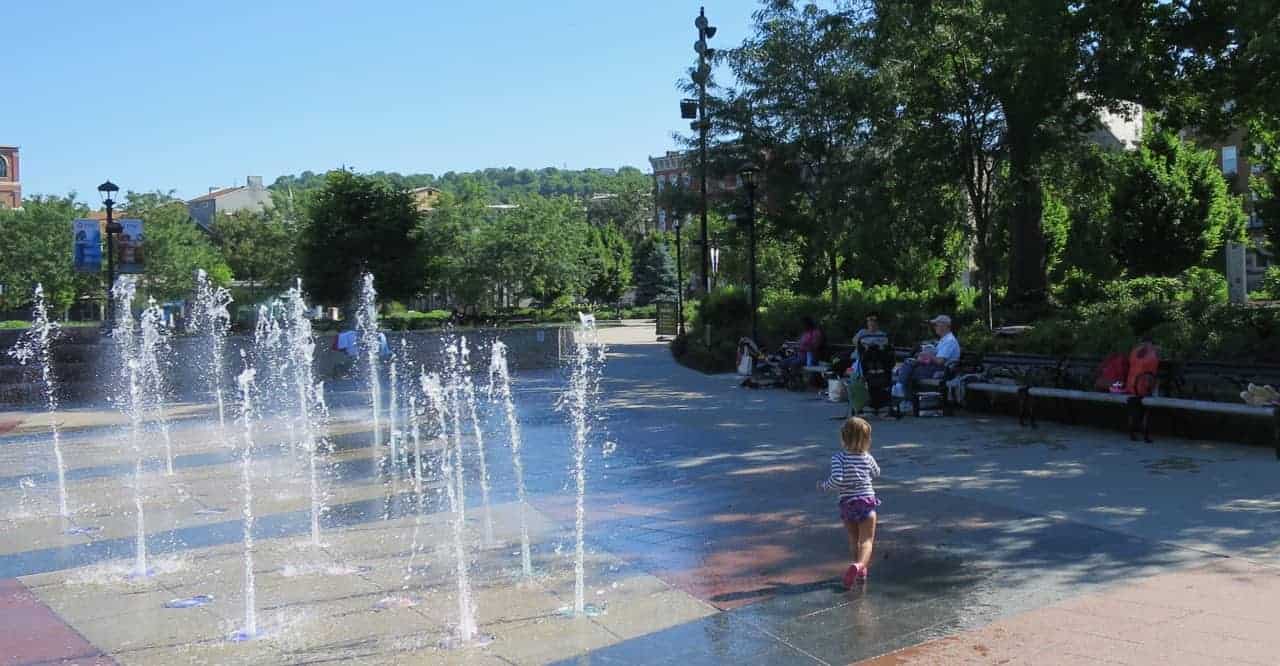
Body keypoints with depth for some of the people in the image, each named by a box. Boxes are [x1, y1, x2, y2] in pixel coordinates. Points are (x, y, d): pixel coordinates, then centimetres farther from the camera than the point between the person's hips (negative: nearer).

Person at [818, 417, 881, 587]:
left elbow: (836, 480, -24)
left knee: (854, 540, 18)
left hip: (847, 504, 0)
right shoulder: (868, 458, 0)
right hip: (867, 502, 0)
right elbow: (876, 473, 20)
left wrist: (824, 486, -6)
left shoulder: (838, 458, -12)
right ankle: (859, 565, -28)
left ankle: (860, 571, 27)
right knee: (866, 540, -3)